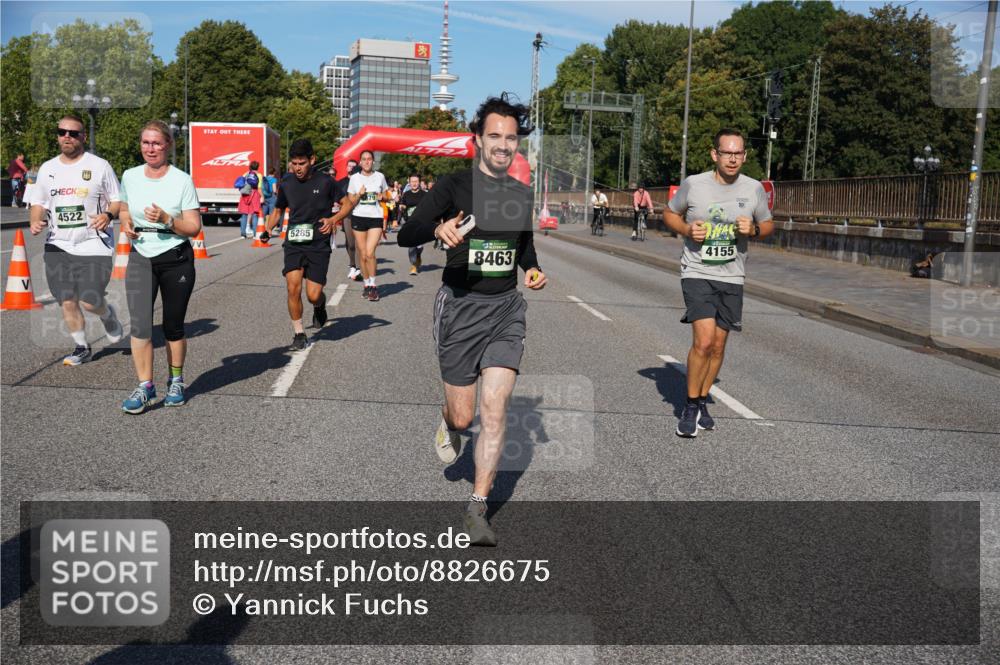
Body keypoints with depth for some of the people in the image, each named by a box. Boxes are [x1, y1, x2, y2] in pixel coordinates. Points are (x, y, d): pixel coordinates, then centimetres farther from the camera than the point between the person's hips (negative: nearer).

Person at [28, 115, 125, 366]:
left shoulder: (99, 166, -1)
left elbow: (118, 201, 2)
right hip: (58, 245, 4)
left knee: (89, 301, -12)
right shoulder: (47, 168, 11)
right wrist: (35, 221, -4)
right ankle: (81, 348, 21)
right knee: (67, 302, 5)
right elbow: (38, 203, 17)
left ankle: (108, 314, 23)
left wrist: (108, 215, -19)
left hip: (94, 244, -4)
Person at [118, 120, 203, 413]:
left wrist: (167, 220, -24)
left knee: (173, 327, 9)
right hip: (140, 259, 2)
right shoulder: (129, 176, 5)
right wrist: (126, 224, -1)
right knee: (140, 325, -13)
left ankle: (176, 381, 26)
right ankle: (145, 386, -5)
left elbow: (194, 227, -7)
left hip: (176, 259, -2)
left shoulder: (182, 180, -6)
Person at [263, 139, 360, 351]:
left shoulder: (325, 182, -5)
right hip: (293, 244, 2)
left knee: (313, 295, -6)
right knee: (293, 287, -15)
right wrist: (268, 228, 0)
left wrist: (333, 219, -13)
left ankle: (320, 306, 33)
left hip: (319, 245, -2)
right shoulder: (286, 183, 5)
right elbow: (278, 210, 19)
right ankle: (299, 334, 1)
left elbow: (348, 204, 4)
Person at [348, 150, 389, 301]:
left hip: (376, 217, -1)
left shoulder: (380, 177, 6)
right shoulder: (354, 178, 5)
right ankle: (367, 284, 17)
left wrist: (382, 197, -2)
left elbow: (386, 196, 20)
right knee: (362, 254, 3)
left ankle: (373, 285, -3)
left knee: (370, 253, -15)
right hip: (359, 217, 1)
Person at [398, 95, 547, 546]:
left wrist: (532, 268, 4)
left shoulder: (522, 194, 9)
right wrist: (438, 229, -33)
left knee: (494, 411, -8)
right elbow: (406, 234, -12)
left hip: (505, 308, 3)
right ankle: (447, 423, 43)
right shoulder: (454, 186, -5)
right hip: (460, 306, -3)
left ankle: (477, 510, 2)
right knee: (463, 417, 3)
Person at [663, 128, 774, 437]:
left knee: (718, 346, 8)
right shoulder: (693, 184, -5)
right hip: (697, 273, -3)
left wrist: (753, 229, -10)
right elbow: (669, 213, 9)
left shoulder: (754, 189, 1)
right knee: (704, 341, -18)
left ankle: (702, 403, 28)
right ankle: (690, 406, 0)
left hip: (731, 277, 3)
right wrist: (687, 230, -11)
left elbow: (768, 225, 14)